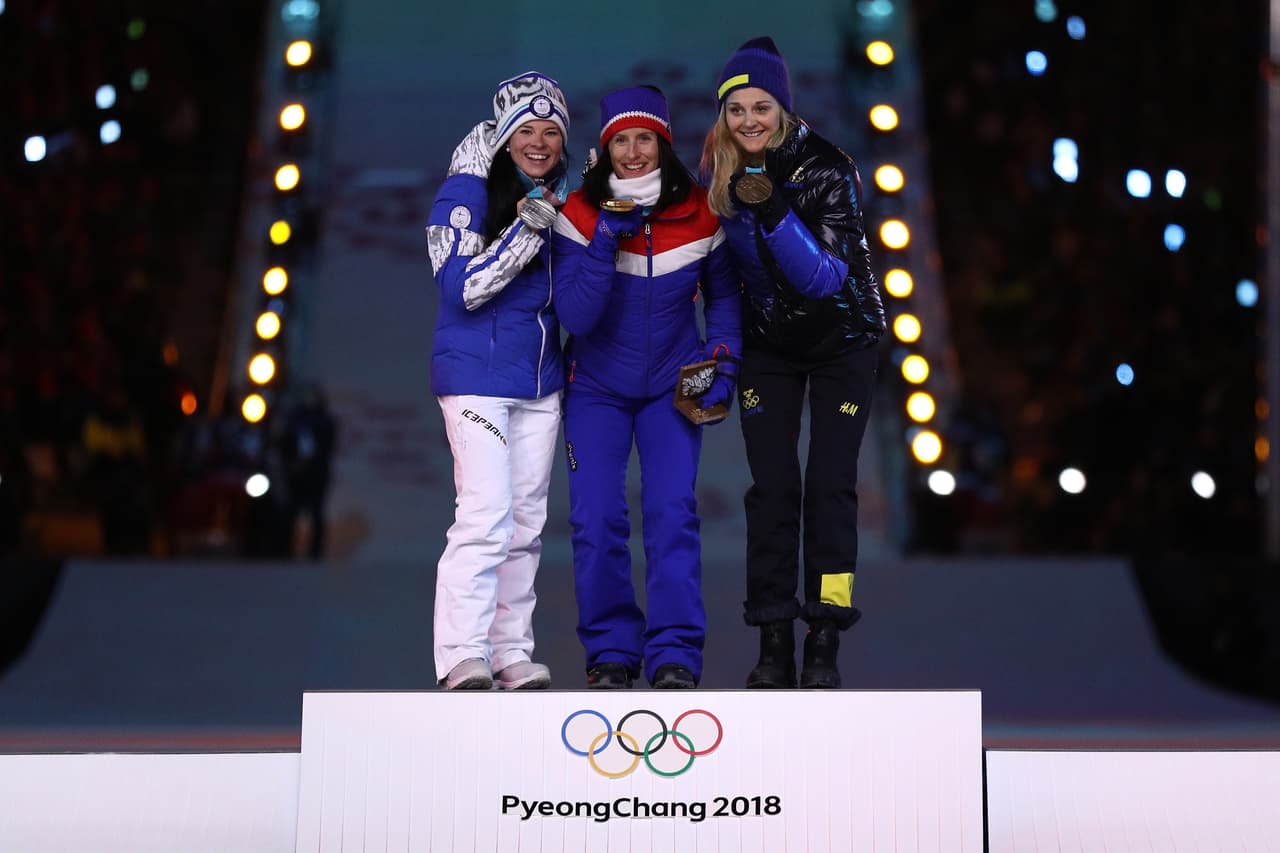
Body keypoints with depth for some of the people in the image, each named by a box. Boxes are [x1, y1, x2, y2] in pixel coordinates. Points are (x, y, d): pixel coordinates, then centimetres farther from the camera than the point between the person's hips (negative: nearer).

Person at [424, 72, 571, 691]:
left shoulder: (559, 197, 10)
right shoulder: (467, 192, -10)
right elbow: (461, 287, -17)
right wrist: (526, 230, -24)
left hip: (540, 381, 7)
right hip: (476, 376, -7)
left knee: (527, 520, 7)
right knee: (486, 516, -15)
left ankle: (513, 652, 12)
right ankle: (462, 656, -13)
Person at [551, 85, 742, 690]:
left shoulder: (700, 213, -7)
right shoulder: (581, 215, -12)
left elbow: (722, 293, 8)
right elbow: (574, 317, -18)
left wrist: (723, 359, -6)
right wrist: (605, 243, -27)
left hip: (671, 386, 0)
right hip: (597, 389, 0)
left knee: (672, 513, -13)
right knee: (596, 520, -8)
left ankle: (675, 655, -9)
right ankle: (611, 651, 7)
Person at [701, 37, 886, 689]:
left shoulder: (825, 169, -25)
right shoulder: (718, 174, -12)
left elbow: (829, 276, -32)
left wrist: (775, 212, -42)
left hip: (841, 340, -3)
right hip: (767, 343, 3)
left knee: (829, 487, -8)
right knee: (771, 488, -2)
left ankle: (824, 646, -5)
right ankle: (773, 645, 1)